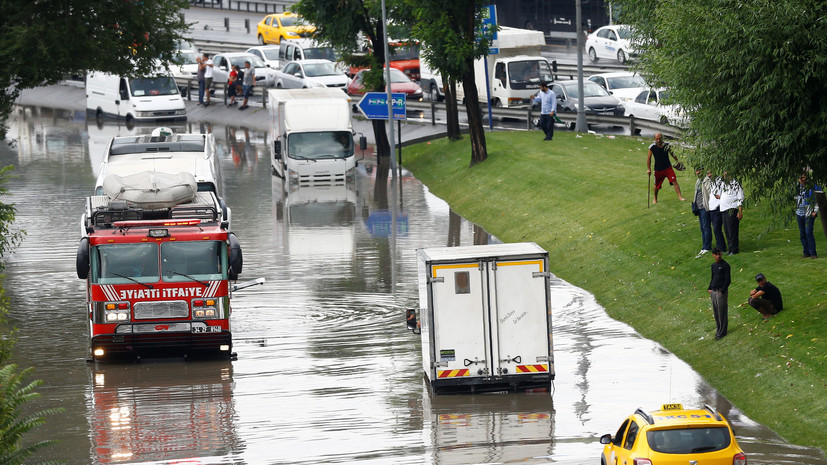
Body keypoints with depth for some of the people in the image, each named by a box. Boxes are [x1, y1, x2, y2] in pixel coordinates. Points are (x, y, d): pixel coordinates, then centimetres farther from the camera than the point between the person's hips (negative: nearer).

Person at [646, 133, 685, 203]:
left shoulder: (667, 145, -6)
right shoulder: (652, 147, -11)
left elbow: (672, 154, 12)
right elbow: (649, 158, -1)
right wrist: (648, 169, -4)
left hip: (668, 168, 1)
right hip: (658, 170, -1)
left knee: (674, 182, -13)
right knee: (657, 185, 11)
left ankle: (680, 197, -12)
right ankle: (655, 199, 36)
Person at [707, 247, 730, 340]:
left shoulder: (725, 265, -8)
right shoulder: (714, 265, 13)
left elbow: (728, 280, -10)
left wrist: (722, 291, -15)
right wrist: (709, 289, 9)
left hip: (721, 291, -7)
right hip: (713, 291, 7)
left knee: (721, 312, -3)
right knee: (716, 312, 10)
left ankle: (722, 332, 2)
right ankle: (719, 329, 21)